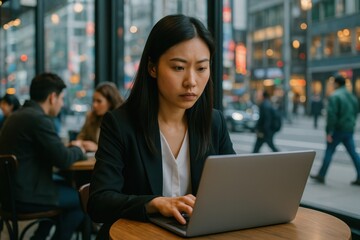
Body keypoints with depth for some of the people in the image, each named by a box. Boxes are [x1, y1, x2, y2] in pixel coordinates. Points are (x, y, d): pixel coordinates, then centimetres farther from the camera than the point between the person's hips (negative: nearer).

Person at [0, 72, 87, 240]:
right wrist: (77, 149, 3)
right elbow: (63, 160, -18)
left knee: (67, 186, 27)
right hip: (25, 195, -10)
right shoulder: (39, 119, -20)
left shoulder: (18, 115, 10)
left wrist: (69, 148, 10)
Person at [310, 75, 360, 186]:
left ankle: (321, 175, 9)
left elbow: (331, 115, -19)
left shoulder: (334, 96, -13)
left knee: (329, 152, 2)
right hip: (349, 129, 7)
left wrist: (329, 132, -16)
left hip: (338, 129, -7)